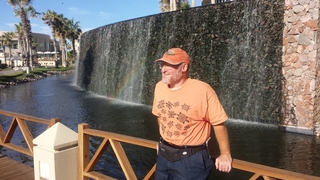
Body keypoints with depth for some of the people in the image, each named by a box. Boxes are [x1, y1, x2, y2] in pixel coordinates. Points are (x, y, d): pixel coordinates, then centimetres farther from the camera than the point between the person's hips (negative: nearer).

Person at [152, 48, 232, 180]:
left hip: (191, 159, -5)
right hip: (164, 154, 6)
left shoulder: (202, 90, -22)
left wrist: (225, 155, -7)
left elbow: (219, 123, -14)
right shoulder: (159, 87, -3)